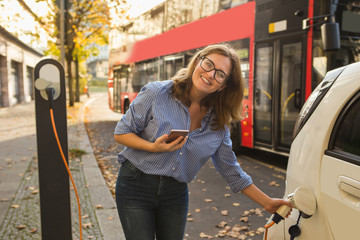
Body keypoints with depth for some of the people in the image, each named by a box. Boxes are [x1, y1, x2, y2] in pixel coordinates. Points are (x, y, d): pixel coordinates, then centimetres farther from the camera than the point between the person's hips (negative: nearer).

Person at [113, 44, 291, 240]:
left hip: (176, 194, 3)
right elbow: (121, 132, -6)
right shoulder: (157, 93, -13)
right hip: (136, 187, -3)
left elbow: (231, 172, 6)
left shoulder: (218, 123, -2)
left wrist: (267, 203, 5)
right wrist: (153, 147, -23)